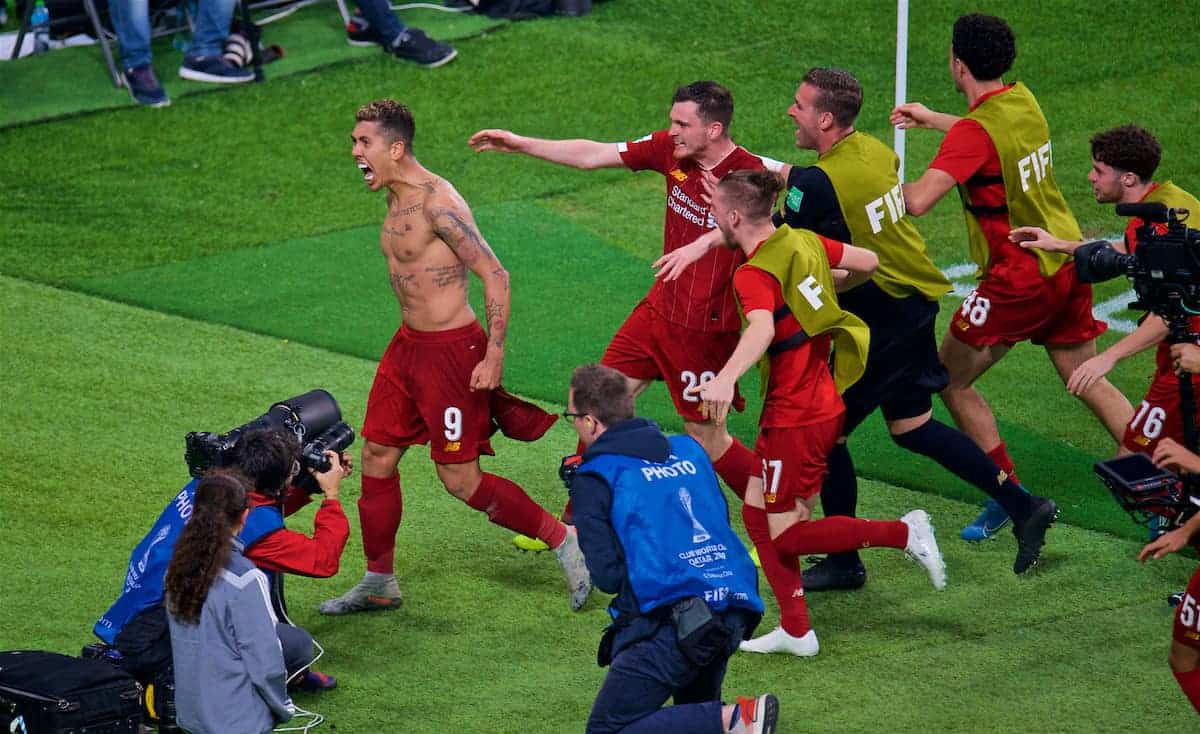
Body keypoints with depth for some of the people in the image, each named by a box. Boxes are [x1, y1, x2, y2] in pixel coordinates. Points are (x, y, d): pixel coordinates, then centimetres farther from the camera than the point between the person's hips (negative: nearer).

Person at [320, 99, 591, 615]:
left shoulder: (437, 201, -20)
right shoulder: (398, 200, 9)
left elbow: (495, 276, -21)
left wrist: (494, 357, -23)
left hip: (451, 350, -9)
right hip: (408, 343, 9)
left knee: (461, 480, -4)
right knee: (376, 458, 11)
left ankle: (565, 540, 10)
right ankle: (379, 584, 23)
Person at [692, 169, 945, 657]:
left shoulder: (755, 274, -21)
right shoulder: (803, 243, 4)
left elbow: (762, 328, -42)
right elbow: (868, 262, 15)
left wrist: (726, 378, -57)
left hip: (795, 417, -9)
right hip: (824, 402, 9)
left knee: (784, 536, 0)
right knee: (757, 513, 14)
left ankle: (903, 533, -2)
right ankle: (795, 631, 15)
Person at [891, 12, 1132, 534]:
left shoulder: (975, 130, -21)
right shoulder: (1022, 100, 5)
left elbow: (916, 202, -30)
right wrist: (932, 119, 39)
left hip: (1019, 278, -8)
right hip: (1068, 262, 8)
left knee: (952, 382, 4)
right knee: (1087, 382, 17)